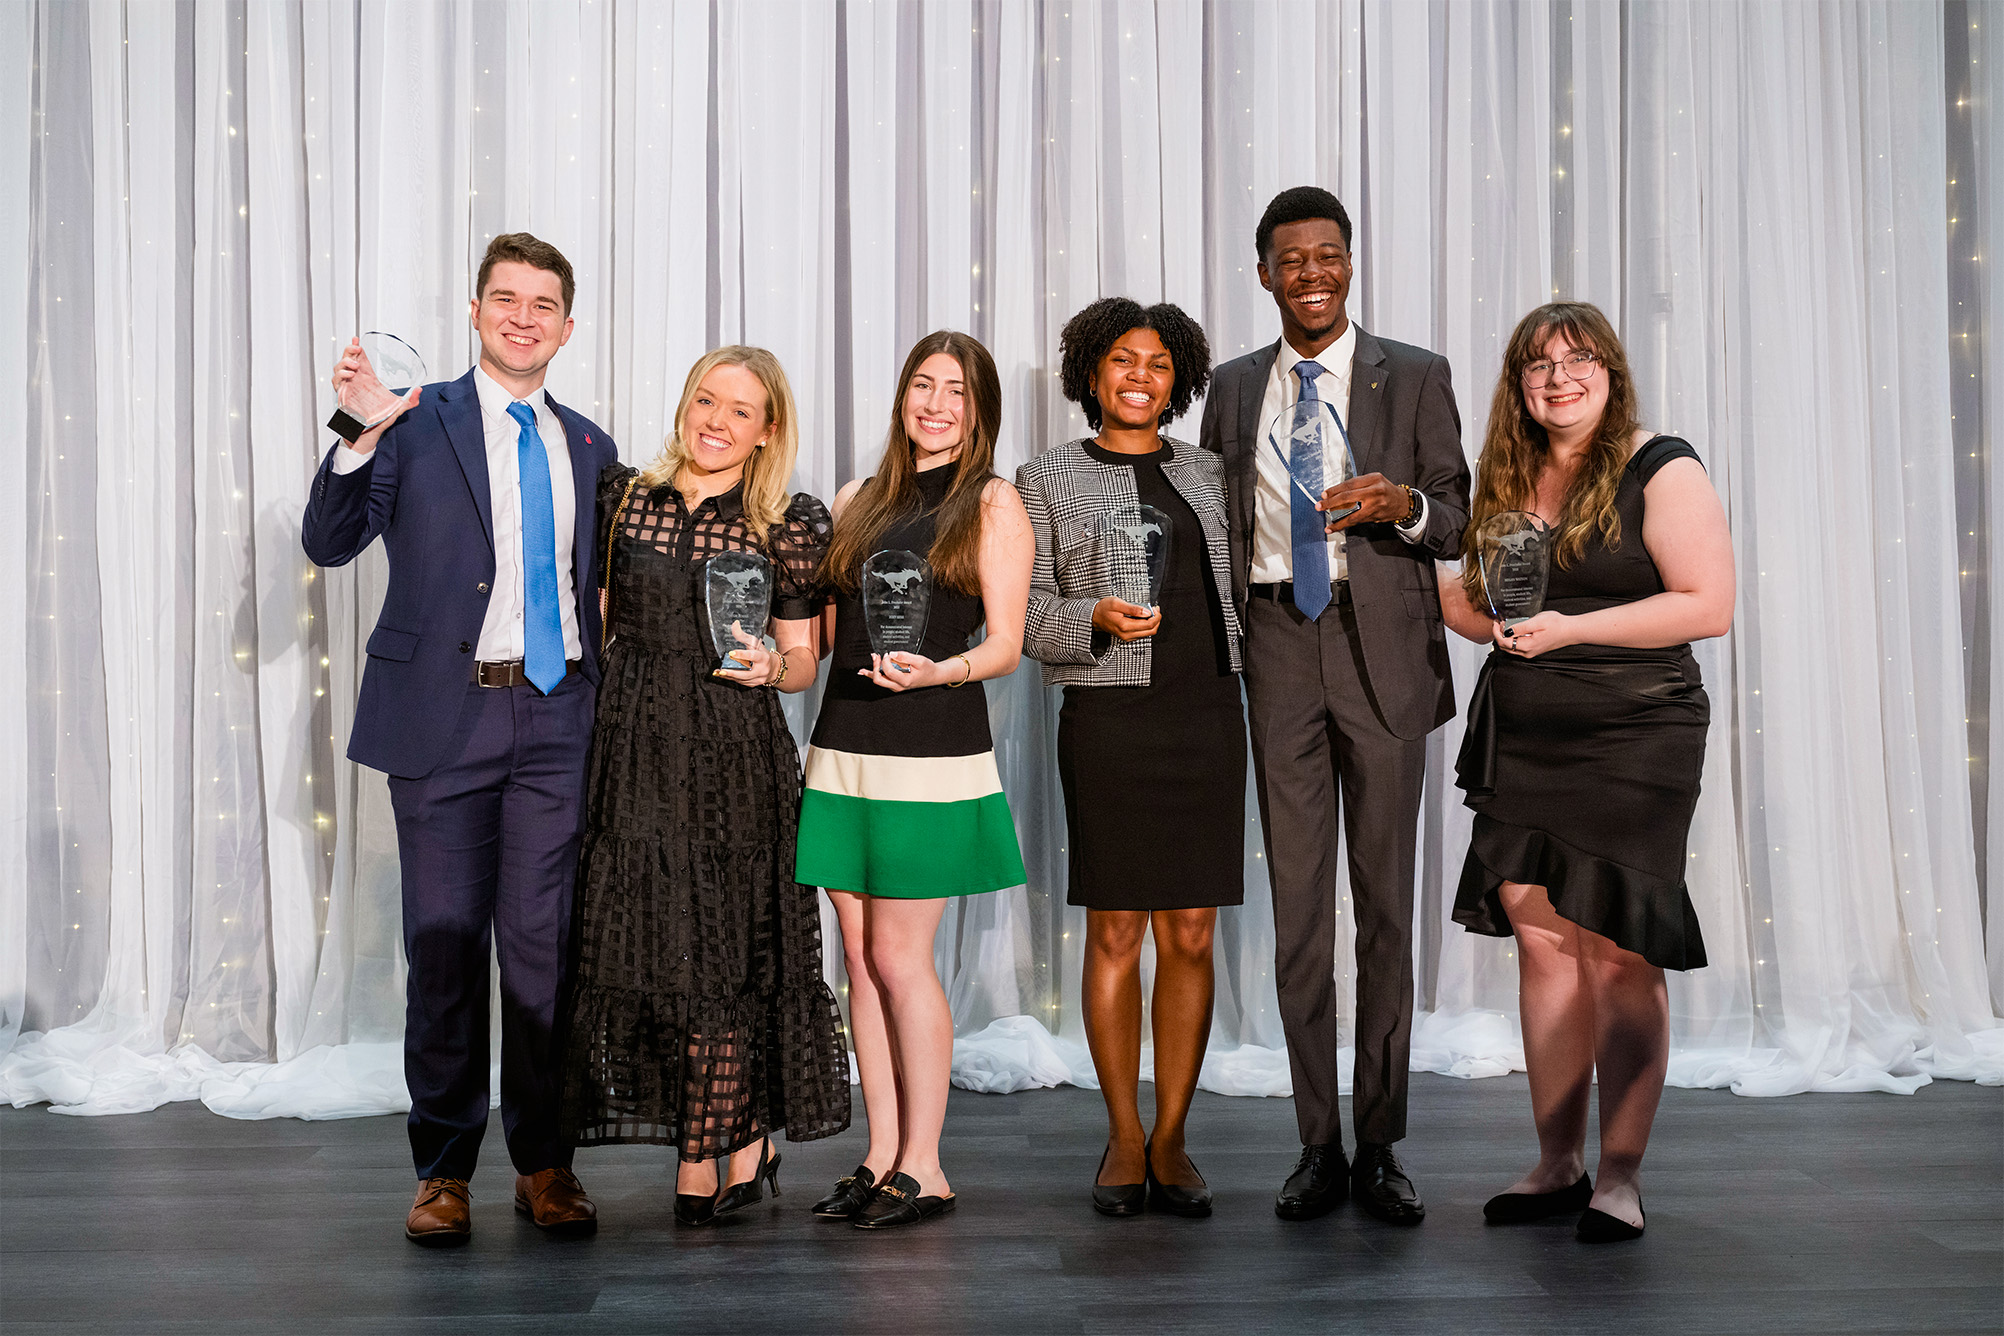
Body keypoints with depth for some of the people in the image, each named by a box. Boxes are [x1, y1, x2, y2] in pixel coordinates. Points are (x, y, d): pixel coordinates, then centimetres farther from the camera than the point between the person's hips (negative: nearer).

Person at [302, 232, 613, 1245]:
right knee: (444, 944, 4)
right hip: (444, 715, -2)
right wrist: (360, 437, -21)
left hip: (557, 717, 3)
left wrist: (606, 699, 7)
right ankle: (444, 1169, 17)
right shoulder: (416, 422, 2)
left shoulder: (588, 448, 14)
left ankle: (544, 1161, 17)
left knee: (544, 942, 4)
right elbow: (329, 544, -6)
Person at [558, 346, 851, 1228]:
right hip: (634, 749, 3)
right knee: (641, 938, 3)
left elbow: (803, 663, 5)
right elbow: (592, 622, 13)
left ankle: (701, 1166, 13)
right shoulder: (623, 496, 8)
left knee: (719, 947, -2)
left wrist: (771, 664, -15)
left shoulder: (791, 526, 2)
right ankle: (747, 1150, 19)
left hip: (736, 758, -3)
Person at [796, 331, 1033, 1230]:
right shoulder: (857, 502, 16)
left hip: (933, 754, -5)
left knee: (899, 957, -5)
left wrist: (936, 671, -22)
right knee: (859, 956, 6)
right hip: (843, 749, 5)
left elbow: (1006, 645, -5)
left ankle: (922, 1168, 7)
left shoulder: (993, 503, 2)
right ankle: (882, 1158, 16)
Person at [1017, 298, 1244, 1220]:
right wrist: (1097, 620, -17)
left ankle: (1171, 1141, 14)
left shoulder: (1206, 474, 16)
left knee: (1191, 935, 4)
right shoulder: (1047, 480, 7)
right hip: (1109, 719, -3)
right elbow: (1020, 611, -1)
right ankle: (1123, 1141, 14)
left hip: (1207, 715, 3)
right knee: (1116, 933, 0)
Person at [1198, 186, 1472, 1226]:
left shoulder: (1415, 377, 6)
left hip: (1381, 649, -2)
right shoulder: (1234, 388, 14)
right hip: (1277, 646, 2)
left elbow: (1458, 521, 5)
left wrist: (1403, 505, -17)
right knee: (1298, 904, 3)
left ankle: (1380, 1147, 10)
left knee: (1386, 904, 1)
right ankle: (1318, 1146, 11)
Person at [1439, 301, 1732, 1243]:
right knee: (1539, 942, 5)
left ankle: (1621, 1175, 6)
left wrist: (1572, 627, -17)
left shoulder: (1661, 471, -4)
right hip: (1520, 742, 6)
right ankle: (1557, 1166, 15)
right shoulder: (1508, 478, 14)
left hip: (1632, 741, -5)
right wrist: (1423, 579, 1)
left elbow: (1709, 605, -12)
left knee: (1615, 954, -4)